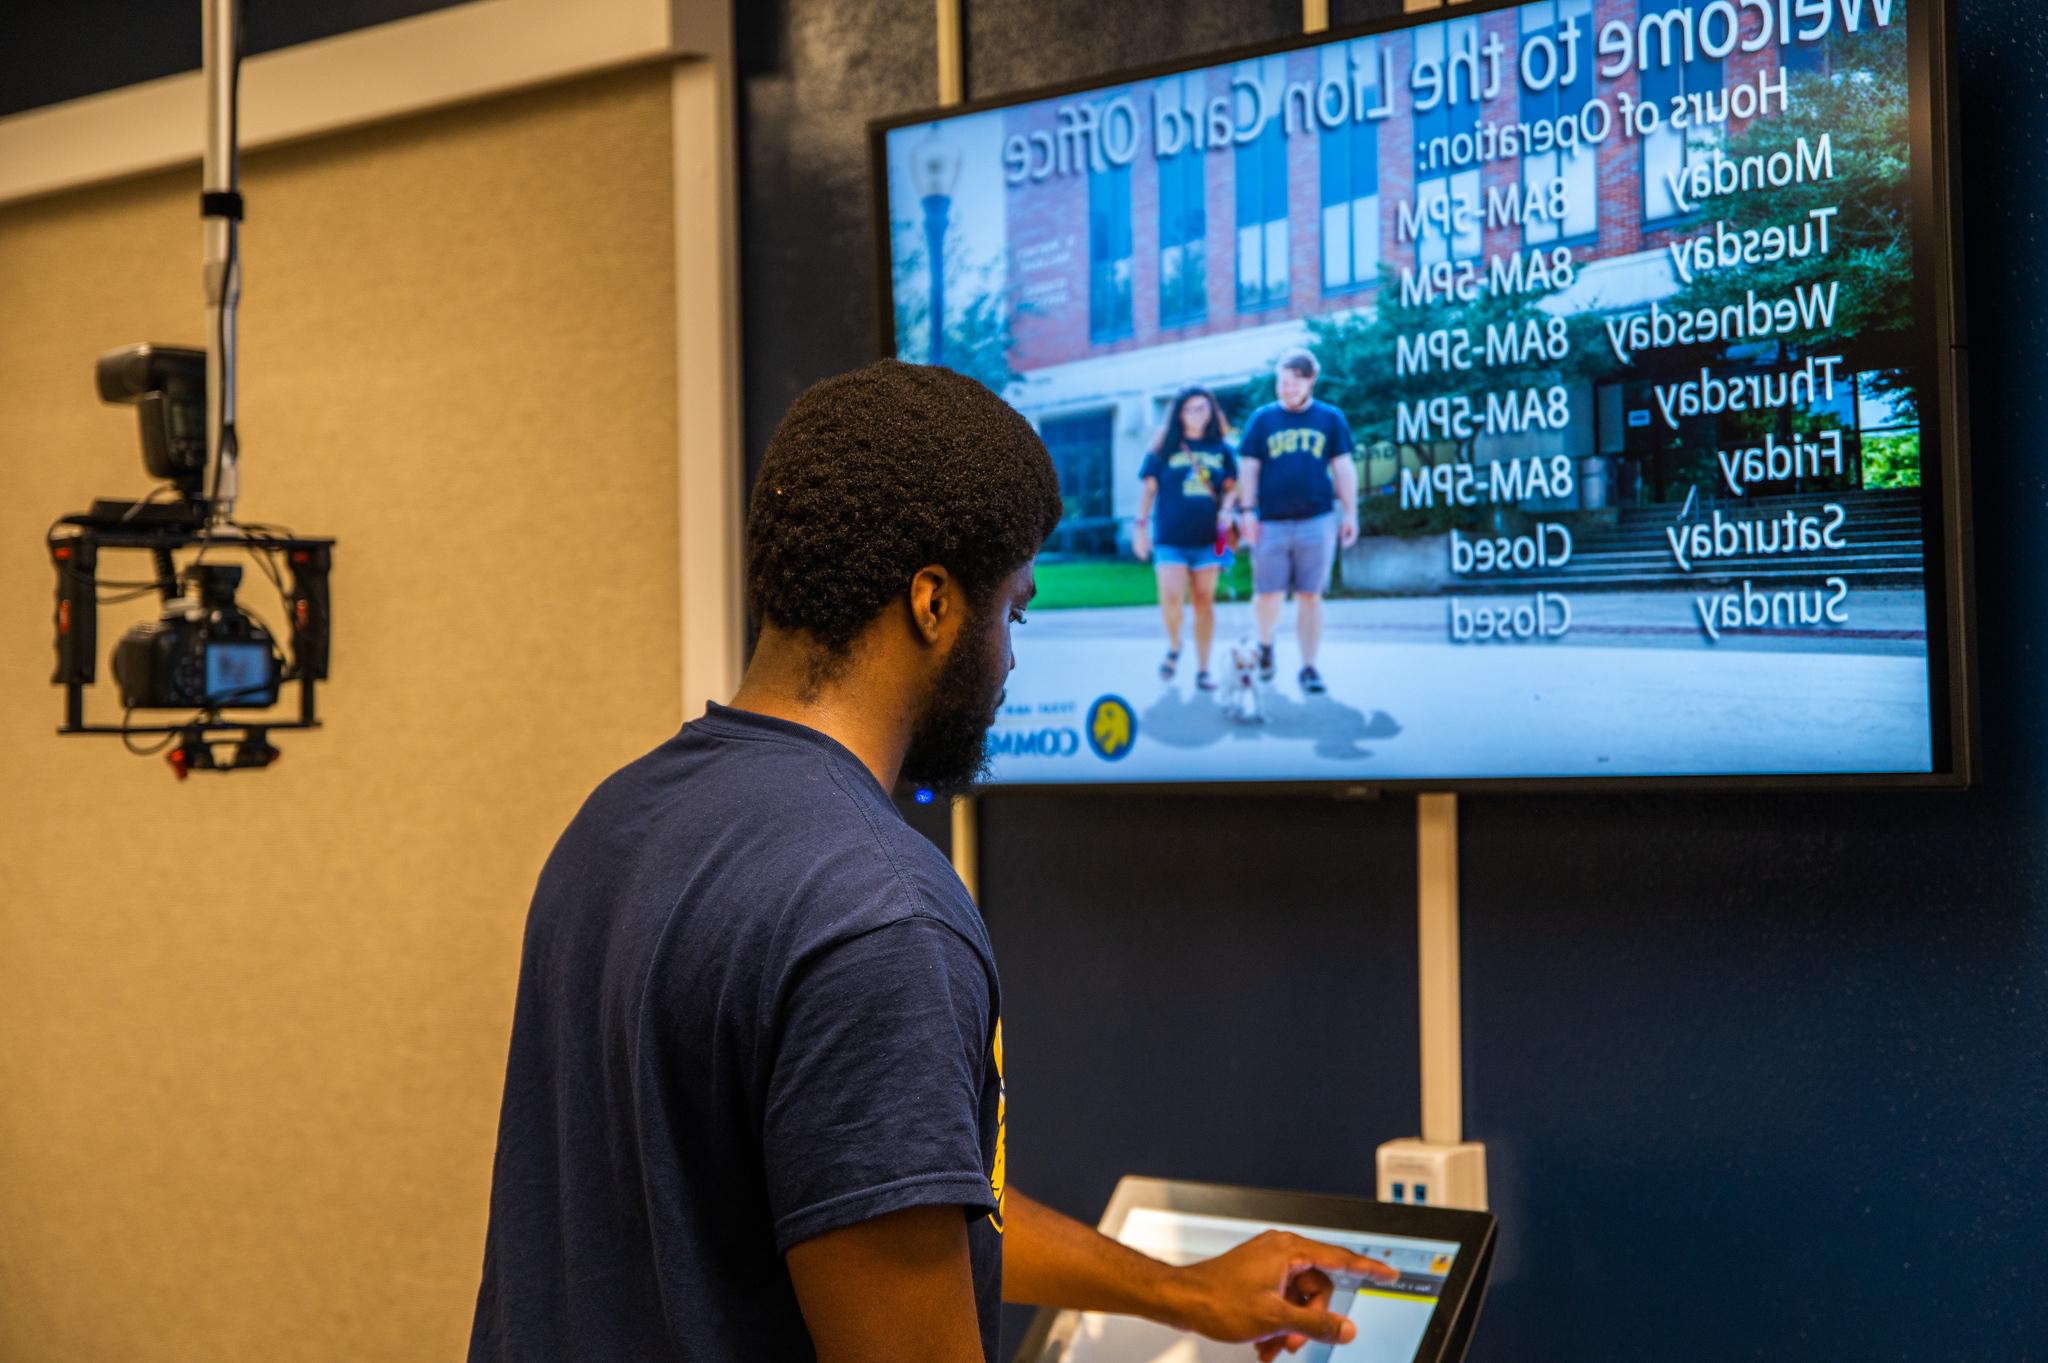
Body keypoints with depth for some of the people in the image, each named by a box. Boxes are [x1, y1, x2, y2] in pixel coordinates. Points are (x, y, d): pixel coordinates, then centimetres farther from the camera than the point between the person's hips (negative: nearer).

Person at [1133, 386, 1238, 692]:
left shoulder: (1221, 450, 8)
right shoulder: (1164, 449, 4)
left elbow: (1231, 487, 13)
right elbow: (1149, 488, 7)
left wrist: (1227, 509, -7)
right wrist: (1141, 526, 1)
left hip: (1208, 539, 2)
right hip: (1170, 538, -2)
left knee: (1204, 602, 5)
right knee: (1171, 599, -16)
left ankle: (1203, 670, 14)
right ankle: (1174, 648, 14)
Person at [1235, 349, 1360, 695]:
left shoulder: (1330, 418, 7)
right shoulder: (1262, 419, 7)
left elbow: (1343, 468, 9)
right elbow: (1248, 468, 7)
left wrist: (1350, 513, 4)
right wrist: (1248, 511, -2)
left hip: (1317, 520, 0)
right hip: (1271, 522, 0)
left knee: (1310, 596, 1)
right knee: (1268, 595, 0)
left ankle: (1309, 667, 8)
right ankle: (1265, 645, 29)